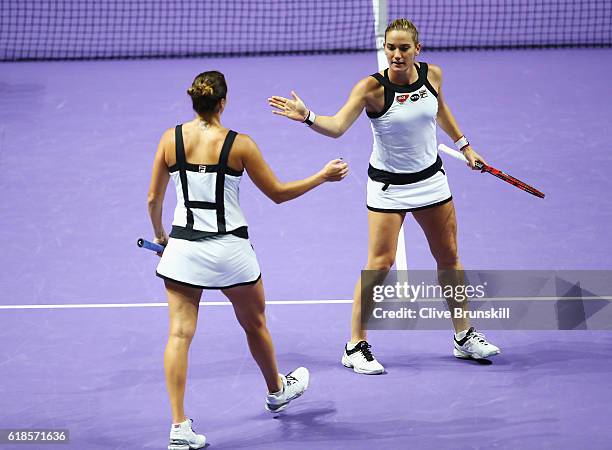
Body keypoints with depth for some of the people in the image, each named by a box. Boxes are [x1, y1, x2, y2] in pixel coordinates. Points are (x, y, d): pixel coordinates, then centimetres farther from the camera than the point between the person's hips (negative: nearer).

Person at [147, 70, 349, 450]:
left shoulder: (171, 139, -4)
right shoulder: (239, 144, -12)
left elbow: (154, 199, 3)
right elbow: (278, 193, -3)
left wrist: (160, 236, 22)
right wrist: (324, 176, 9)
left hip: (183, 245, 2)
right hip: (229, 248, -2)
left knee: (180, 333, 1)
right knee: (255, 324, 22)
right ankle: (277, 391, 46)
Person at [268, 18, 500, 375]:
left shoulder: (432, 74, -8)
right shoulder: (372, 88, -22)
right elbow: (337, 127, -34)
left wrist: (463, 145, 21)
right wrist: (307, 116, -52)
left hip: (431, 178, 5)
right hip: (388, 185, -5)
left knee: (449, 257, 14)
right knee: (380, 263, -10)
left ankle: (464, 336, 30)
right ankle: (356, 347, 3)